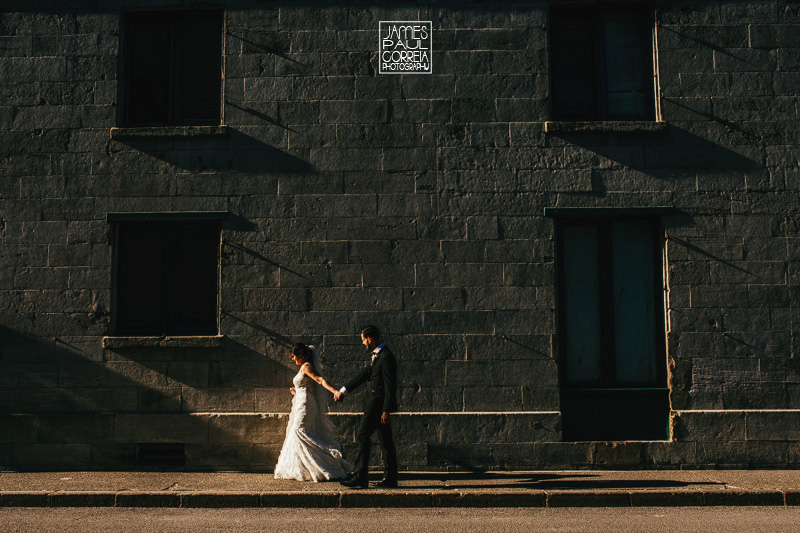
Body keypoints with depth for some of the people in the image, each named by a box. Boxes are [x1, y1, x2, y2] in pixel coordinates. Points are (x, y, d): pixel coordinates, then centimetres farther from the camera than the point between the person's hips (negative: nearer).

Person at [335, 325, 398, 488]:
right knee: (385, 440, 10)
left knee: (362, 436, -7)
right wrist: (343, 390, 25)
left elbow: (390, 385, -19)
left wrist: (386, 410, -20)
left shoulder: (386, 356, -16)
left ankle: (360, 477, -6)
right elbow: (365, 375, 22)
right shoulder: (377, 355, 14)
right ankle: (390, 478, 15)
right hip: (377, 404, 10)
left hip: (378, 403, -10)